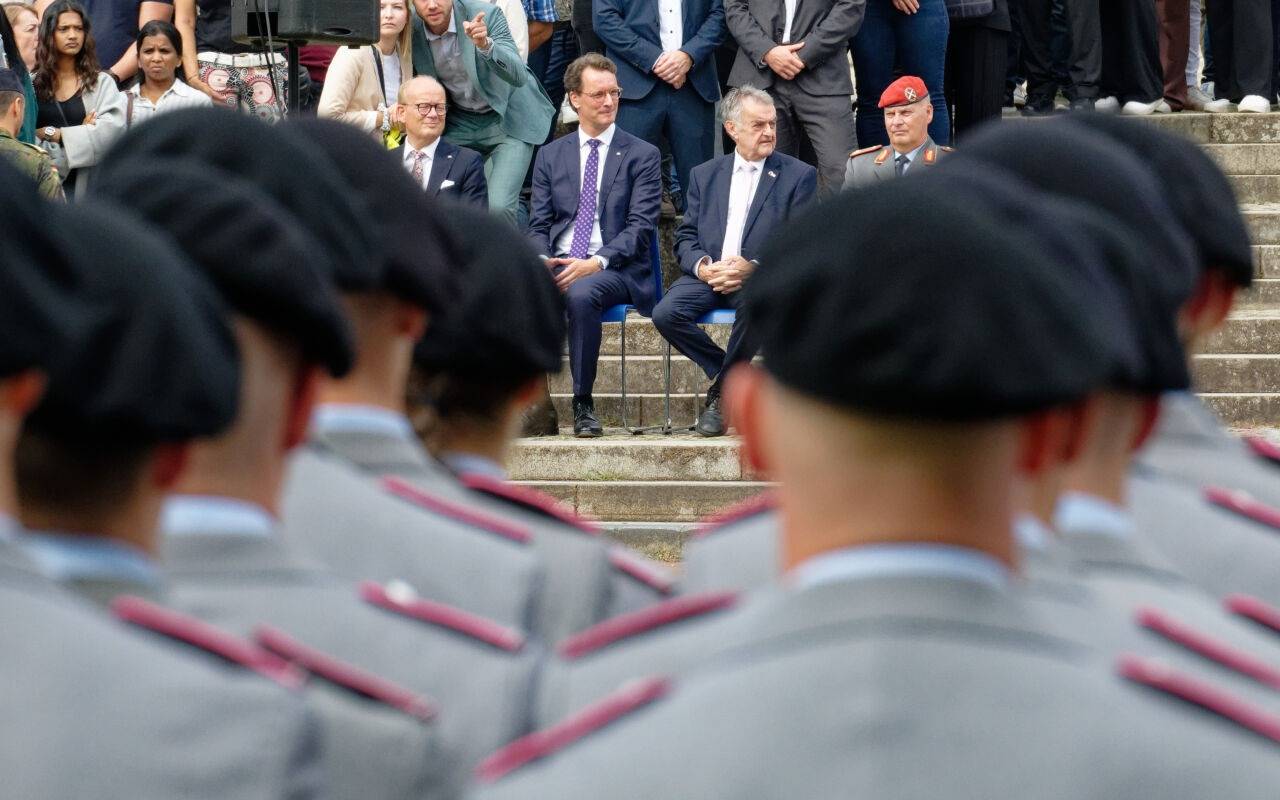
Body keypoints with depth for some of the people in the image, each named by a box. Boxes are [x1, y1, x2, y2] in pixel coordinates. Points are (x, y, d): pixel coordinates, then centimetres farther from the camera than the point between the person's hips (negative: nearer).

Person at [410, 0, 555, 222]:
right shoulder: (413, 31, -10)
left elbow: (518, 77, -30)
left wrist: (485, 45, -45)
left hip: (507, 119, -4)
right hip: (460, 124, 4)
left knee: (497, 206, -20)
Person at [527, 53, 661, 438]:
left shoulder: (642, 156, 7)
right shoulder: (551, 156, 18)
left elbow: (640, 226, -3)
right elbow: (538, 225, 13)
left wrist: (595, 263, -19)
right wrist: (542, 259, -11)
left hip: (615, 269, -3)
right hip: (558, 264, 3)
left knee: (581, 294, -37)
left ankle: (583, 404, -25)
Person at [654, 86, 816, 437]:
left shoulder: (799, 176, 8)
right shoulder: (706, 175, 18)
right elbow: (686, 237, 14)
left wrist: (753, 268, -17)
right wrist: (701, 266, -10)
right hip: (707, 275, 3)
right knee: (666, 313, -26)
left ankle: (720, 394, -15)